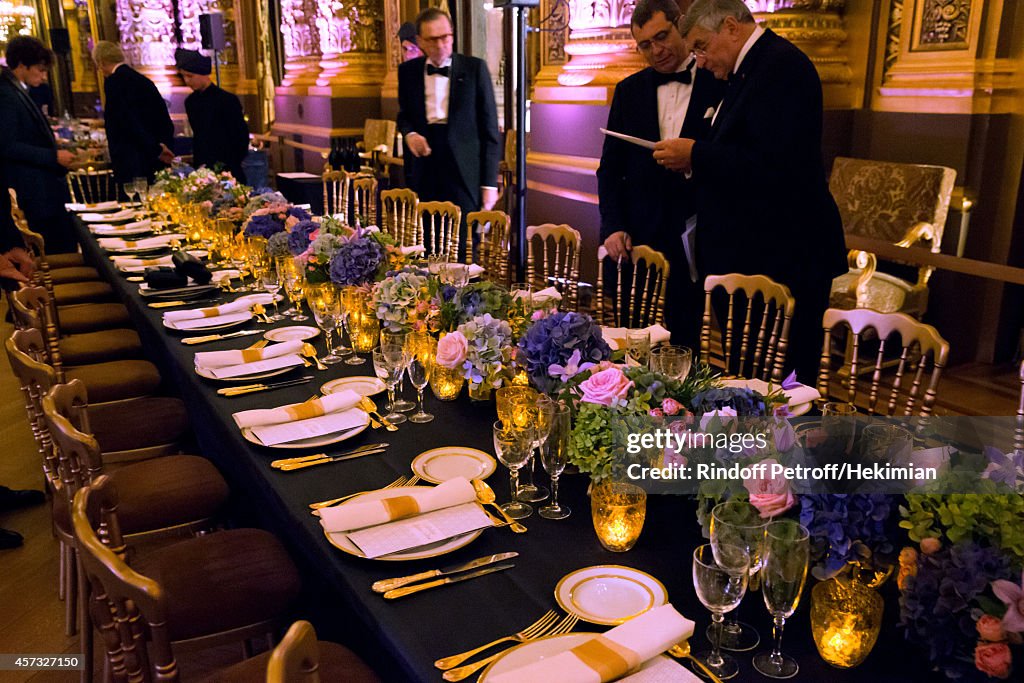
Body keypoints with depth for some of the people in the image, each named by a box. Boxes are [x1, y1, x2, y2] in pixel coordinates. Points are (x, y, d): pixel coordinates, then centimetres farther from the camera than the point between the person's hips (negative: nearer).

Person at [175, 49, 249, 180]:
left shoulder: (227, 100, -8)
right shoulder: (191, 101, 11)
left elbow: (241, 137, -7)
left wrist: (227, 166, -8)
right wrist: (196, 163, 9)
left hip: (226, 171, -5)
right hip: (201, 169, 5)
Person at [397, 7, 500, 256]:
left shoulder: (474, 68, 2)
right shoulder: (408, 70, 11)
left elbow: (489, 128, 1)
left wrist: (489, 182, -4)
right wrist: (409, 133, -3)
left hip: (464, 170, -2)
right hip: (424, 168, 3)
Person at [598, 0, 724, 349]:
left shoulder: (721, 85, 0)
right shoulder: (629, 90, 11)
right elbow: (610, 166, 10)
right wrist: (613, 226, -1)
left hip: (691, 238, -2)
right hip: (634, 238, 3)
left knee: (683, 341, 4)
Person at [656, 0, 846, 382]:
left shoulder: (781, 65, -14)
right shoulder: (747, 71, 18)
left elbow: (774, 163, -25)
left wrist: (695, 154, -17)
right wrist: (693, 161, 6)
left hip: (781, 257, -10)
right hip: (749, 254, 10)